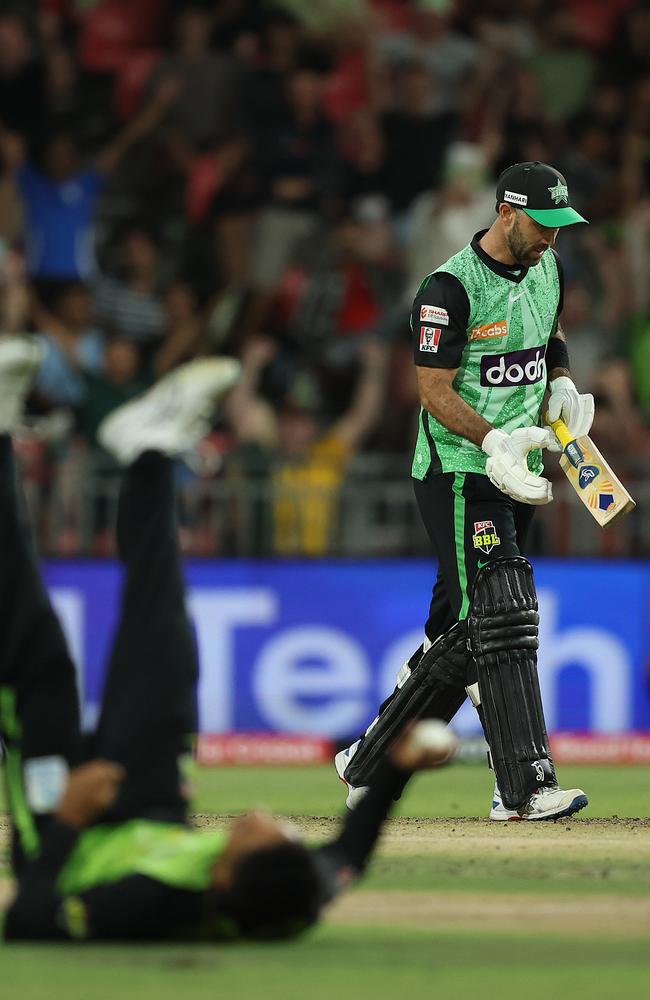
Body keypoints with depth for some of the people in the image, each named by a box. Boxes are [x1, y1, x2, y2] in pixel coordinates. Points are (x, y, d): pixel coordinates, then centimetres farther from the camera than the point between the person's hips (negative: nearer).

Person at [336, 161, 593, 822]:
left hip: (517, 476, 8)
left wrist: (562, 384, 9)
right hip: (459, 473, -8)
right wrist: (496, 441, -29)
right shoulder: (450, 289, -15)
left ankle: (369, 763, 22)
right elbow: (435, 390, -16)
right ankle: (525, 787, -19)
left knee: (463, 631, 10)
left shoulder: (544, 266, 10)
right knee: (500, 619, -16)